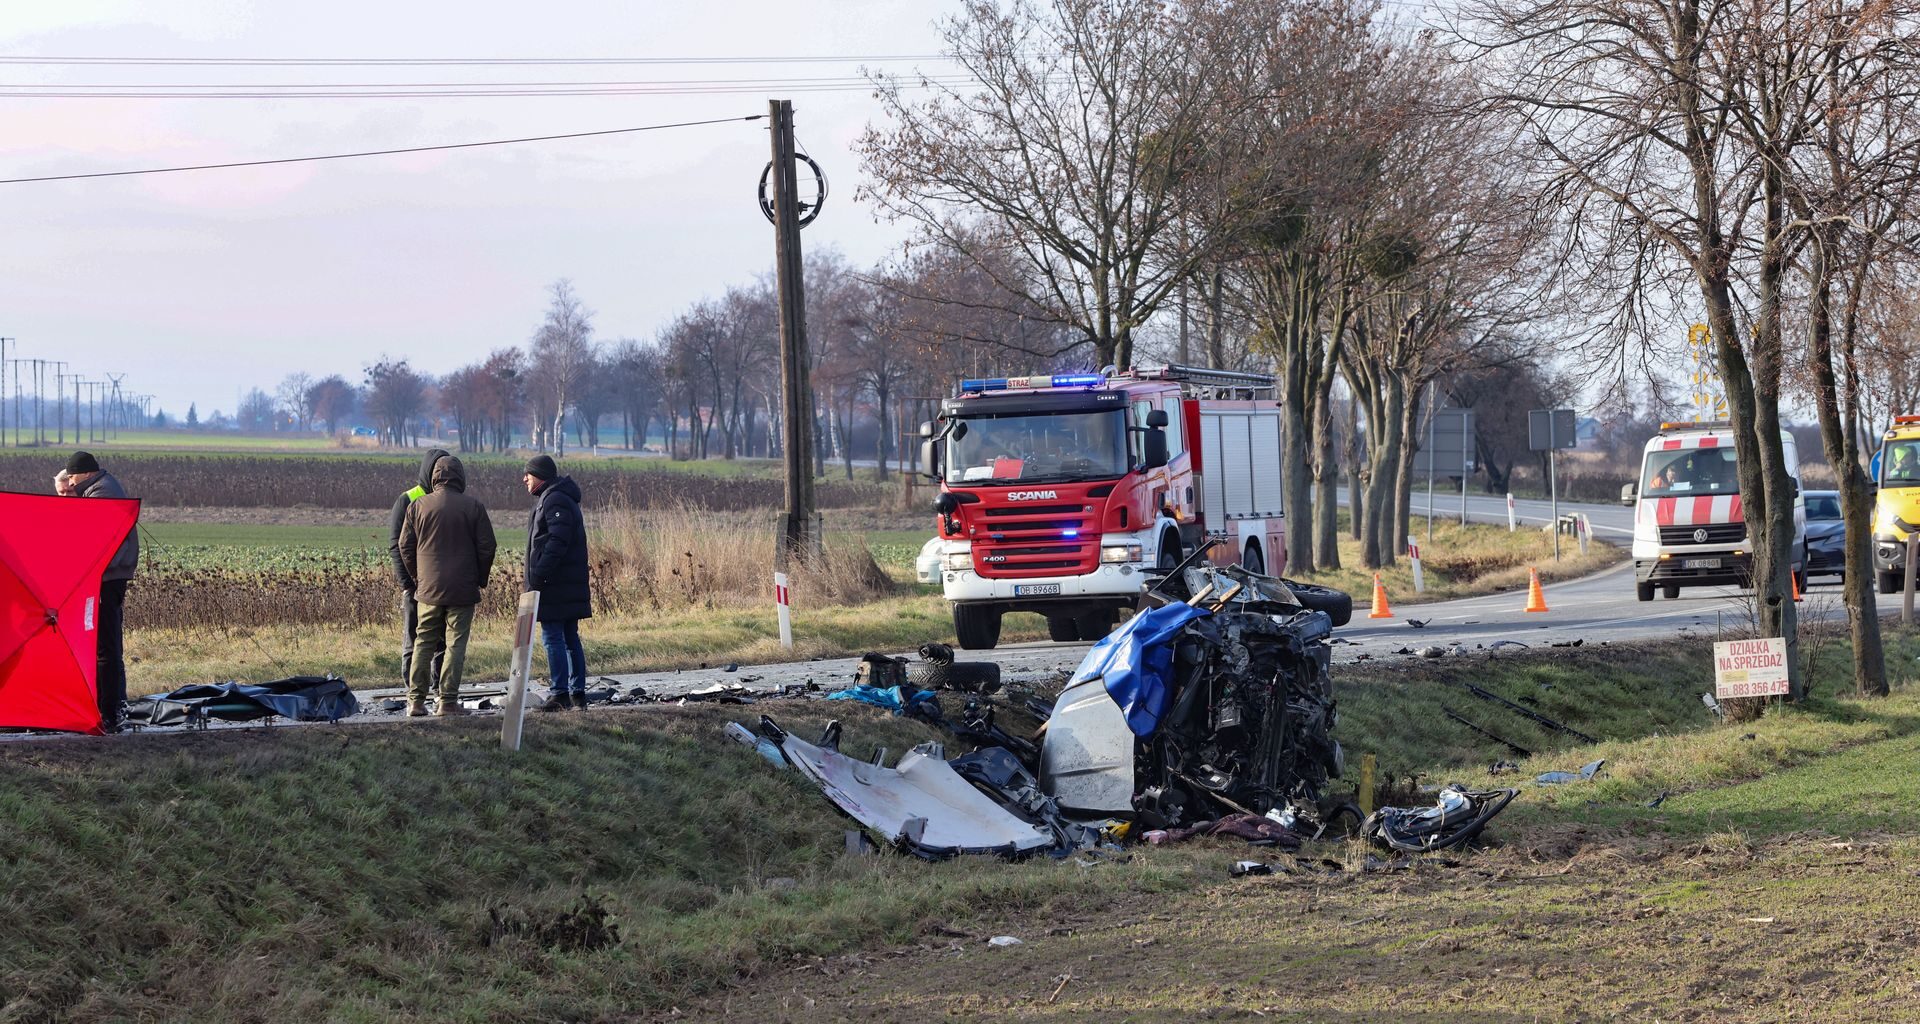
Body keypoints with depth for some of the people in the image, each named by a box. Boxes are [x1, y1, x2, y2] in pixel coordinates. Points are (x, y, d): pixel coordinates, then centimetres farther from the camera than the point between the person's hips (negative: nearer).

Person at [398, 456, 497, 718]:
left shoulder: (417, 506, 2)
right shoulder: (473, 506, -3)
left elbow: (405, 546, 5)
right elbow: (486, 546, -2)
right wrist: (480, 578, 11)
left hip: (428, 588, 2)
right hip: (463, 589, -2)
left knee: (423, 642, 11)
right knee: (455, 643, 0)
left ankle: (416, 699, 7)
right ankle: (448, 702, -4)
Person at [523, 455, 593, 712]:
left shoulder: (555, 501, -13)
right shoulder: (551, 499, 20)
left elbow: (557, 543, -22)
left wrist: (537, 577, -24)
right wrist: (537, 578, 18)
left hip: (555, 585, -10)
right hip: (570, 585, 10)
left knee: (552, 637, -8)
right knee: (570, 638, 10)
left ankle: (561, 693, -10)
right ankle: (578, 693, 12)